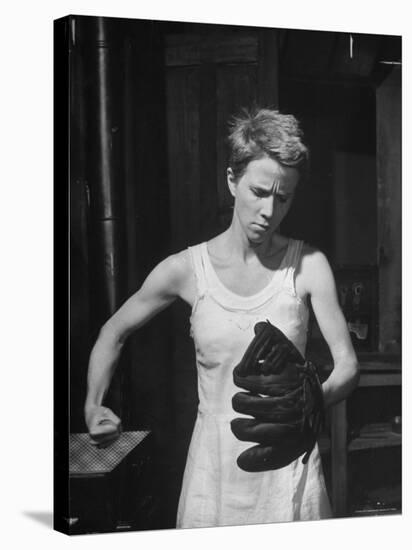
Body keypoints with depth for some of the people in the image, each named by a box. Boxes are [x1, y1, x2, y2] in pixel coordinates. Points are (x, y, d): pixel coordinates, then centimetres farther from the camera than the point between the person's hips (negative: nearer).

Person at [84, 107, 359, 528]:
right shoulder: (186, 269, -4)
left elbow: (347, 365, -8)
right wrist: (93, 405, -2)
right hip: (215, 461, 1)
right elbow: (113, 332, 11)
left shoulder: (308, 265, -6)